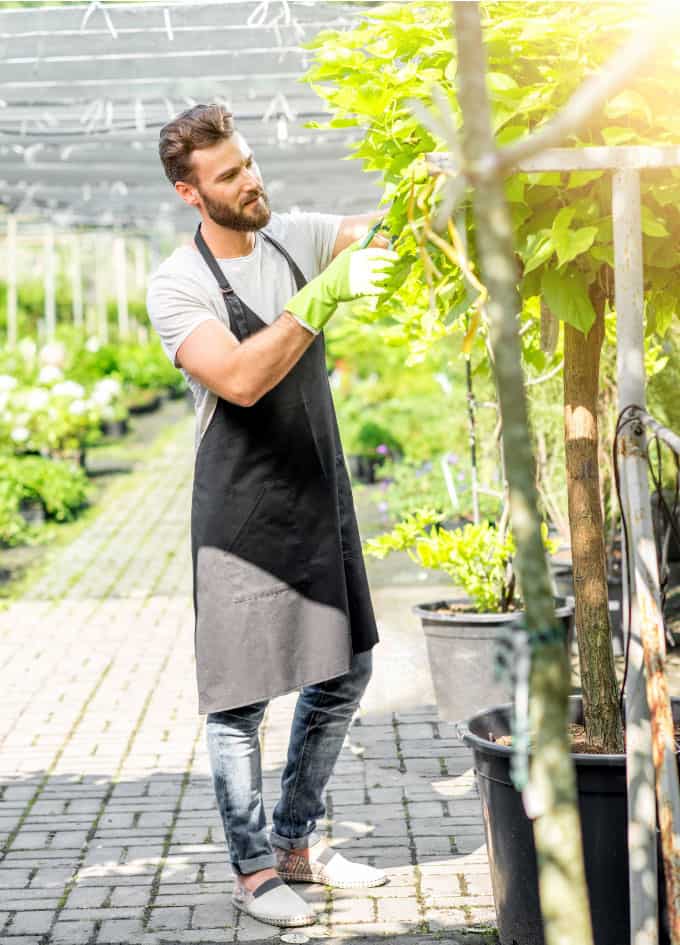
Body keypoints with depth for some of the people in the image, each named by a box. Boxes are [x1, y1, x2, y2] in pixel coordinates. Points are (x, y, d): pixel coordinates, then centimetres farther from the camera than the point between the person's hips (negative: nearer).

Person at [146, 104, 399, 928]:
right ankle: (254, 869, 16)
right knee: (239, 697, 1)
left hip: (322, 502, 7)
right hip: (241, 514, -7)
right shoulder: (177, 286, -14)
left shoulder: (294, 238, 5)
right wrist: (323, 295, -33)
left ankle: (296, 843, 30)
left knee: (342, 674, 15)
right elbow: (241, 380, -29)